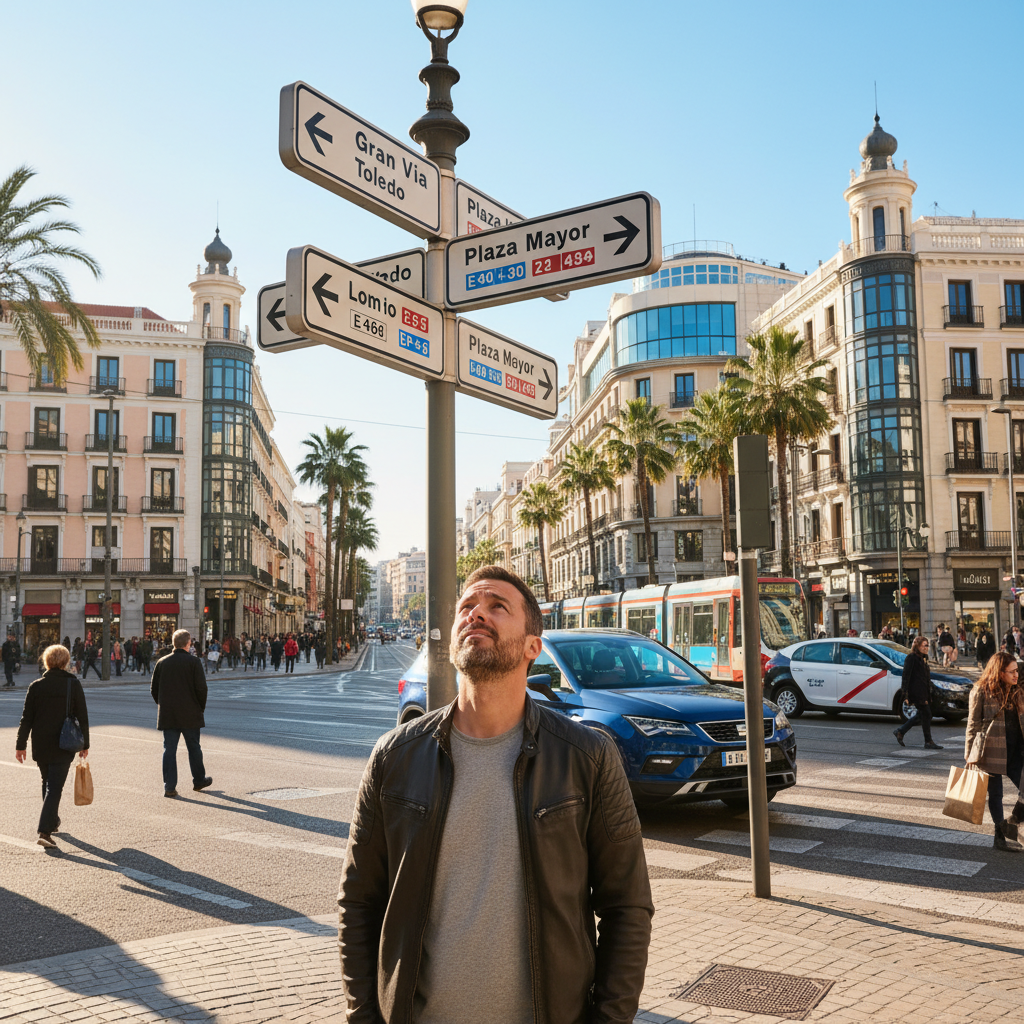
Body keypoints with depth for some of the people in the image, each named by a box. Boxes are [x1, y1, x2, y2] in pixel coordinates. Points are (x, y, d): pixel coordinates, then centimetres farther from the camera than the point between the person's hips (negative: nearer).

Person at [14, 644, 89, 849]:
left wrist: (20, 745, 6)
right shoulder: (73, 684, -6)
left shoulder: (36, 686, -2)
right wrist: (85, 744, 5)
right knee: (55, 786, -4)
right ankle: (45, 831, -16)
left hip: (40, 745, 3)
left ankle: (52, 822, 36)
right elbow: (82, 717, -3)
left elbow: (26, 718, -1)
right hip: (64, 746, -3)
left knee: (47, 783, 21)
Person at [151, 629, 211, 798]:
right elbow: (201, 688, -11)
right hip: (190, 714, -2)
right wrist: (201, 707, 3)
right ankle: (199, 780, 25)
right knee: (194, 747, 12)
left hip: (167, 715, 2)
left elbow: (154, 689, 6)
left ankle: (169, 786, 0)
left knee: (169, 749, 4)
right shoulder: (193, 662, -8)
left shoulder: (162, 662, 3)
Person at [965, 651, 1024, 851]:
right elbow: (973, 724, -6)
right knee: (995, 794, 5)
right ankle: (1000, 836, 16)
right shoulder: (981, 691, -7)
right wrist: (969, 754, -7)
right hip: (992, 750, -5)